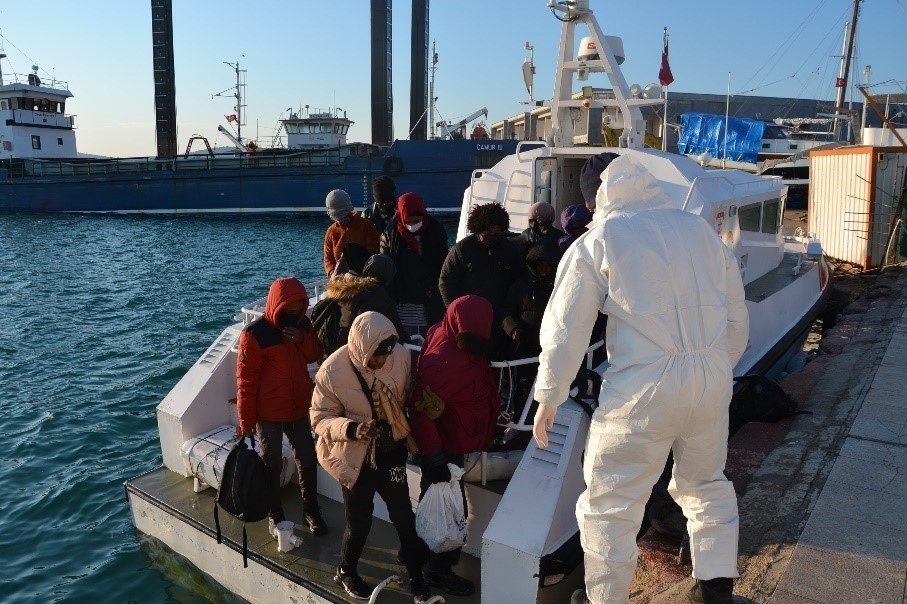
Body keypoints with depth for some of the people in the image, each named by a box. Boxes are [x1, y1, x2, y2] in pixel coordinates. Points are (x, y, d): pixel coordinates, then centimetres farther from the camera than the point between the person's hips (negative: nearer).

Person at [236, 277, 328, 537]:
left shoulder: (302, 323, -2)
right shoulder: (255, 334, -20)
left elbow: (316, 355, 7)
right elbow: (246, 381, -16)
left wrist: (303, 340, -15)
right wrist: (246, 420, -12)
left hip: (299, 408, 5)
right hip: (268, 413, -5)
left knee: (307, 459, 13)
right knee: (273, 464, 9)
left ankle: (311, 509, 30)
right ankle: (275, 514, 28)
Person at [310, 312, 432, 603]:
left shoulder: (401, 356, -16)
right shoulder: (332, 371, -23)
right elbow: (320, 417, -14)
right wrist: (352, 428, -31)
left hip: (391, 451, 2)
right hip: (356, 457, -2)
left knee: (403, 515, 9)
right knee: (359, 521, 10)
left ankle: (415, 573, 33)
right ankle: (346, 571, 40)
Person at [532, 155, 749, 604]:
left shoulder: (597, 240, 1)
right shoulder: (701, 230, 14)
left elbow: (565, 328, -1)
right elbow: (736, 316, 18)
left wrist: (548, 398, 7)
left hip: (644, 386, -5)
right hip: (713, 379, 6)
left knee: (610, 501, 10)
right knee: (706, 483, 27)